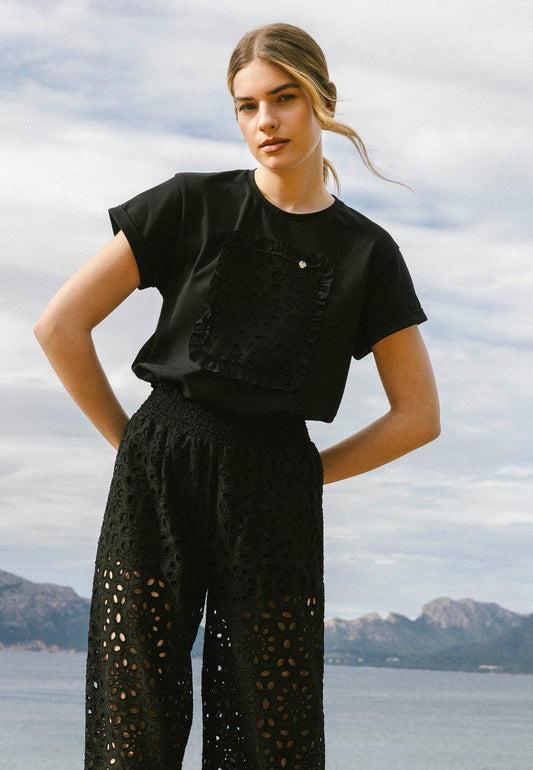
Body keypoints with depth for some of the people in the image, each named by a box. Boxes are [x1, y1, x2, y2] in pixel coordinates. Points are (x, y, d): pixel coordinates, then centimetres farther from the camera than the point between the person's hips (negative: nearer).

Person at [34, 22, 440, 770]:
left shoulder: (366, 251, 8)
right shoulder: (193, 206, 5)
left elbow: (419, 415, 11)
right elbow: (60, 326, 4)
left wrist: (301, 471, 7)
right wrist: (133, 443, 5)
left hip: (273, 502, 1)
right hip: (155, 489, 0)